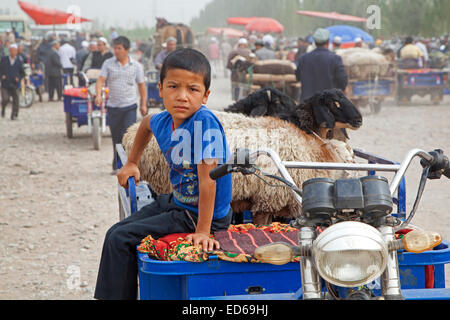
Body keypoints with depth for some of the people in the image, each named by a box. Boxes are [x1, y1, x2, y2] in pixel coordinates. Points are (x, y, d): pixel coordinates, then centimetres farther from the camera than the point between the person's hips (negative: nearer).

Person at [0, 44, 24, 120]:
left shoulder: (19, 61, 8)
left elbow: (22, 73, 13)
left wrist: (18, 78, -6)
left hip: (14, 84, 1)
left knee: (15, 99, -8)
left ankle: (14, 115, 4)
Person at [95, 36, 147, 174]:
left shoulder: (136, 65, 3)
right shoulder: (108, 64, 3)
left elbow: (141, 85, 9)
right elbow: (101, 80, -6)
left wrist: (143, 104, 6)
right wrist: (98, 95, -24)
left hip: (130, 106, -2)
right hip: (113, 106, 2)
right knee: (116, 137, 9)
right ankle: (117, 166, 20)